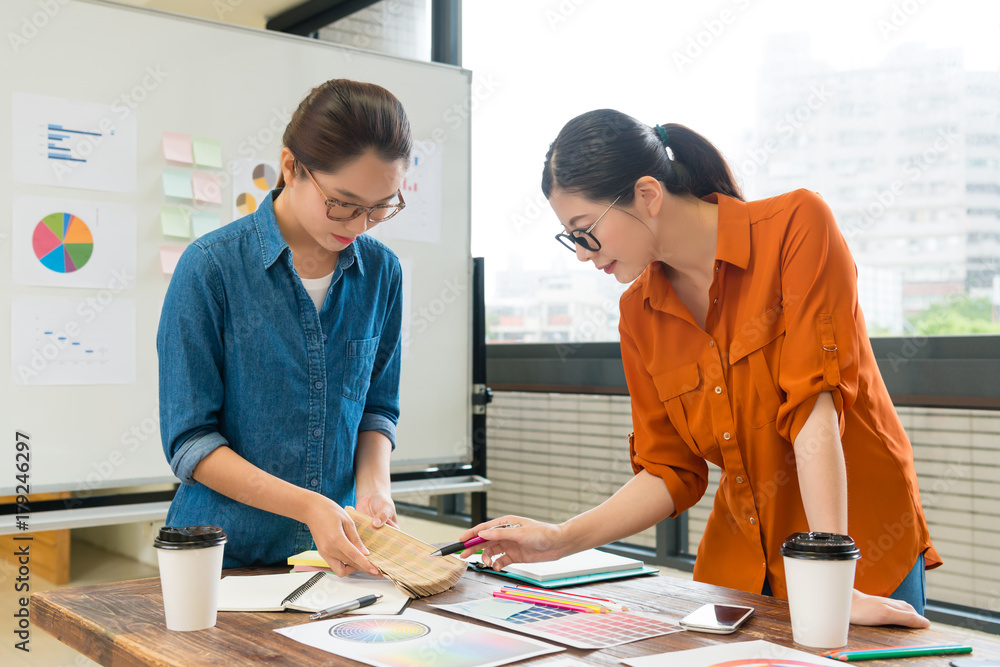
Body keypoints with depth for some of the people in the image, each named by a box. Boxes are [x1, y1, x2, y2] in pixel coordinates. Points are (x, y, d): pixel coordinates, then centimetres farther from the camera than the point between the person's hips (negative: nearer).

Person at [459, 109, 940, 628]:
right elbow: (670, 473, 2)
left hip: (864, 547, -4)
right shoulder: (638, 313, -2)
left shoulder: (797, 226, -16)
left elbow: (815, 408, -24)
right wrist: (560, 540, -8)